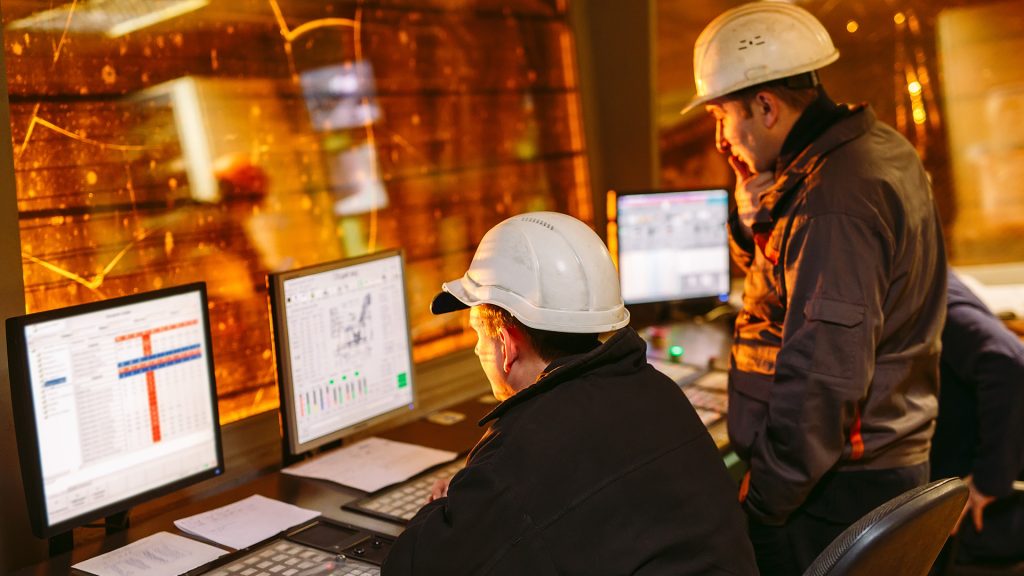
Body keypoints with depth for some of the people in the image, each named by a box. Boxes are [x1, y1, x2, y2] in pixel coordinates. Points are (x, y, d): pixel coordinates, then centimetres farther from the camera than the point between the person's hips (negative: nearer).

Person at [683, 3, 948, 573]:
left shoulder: (832, 199, -24)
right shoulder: (880, 150, 8)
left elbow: (823, 380, -27)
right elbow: (785, 283, 17)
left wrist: (761, 502, -19)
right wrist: (756, 215, -2)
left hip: (831, 494, -10)